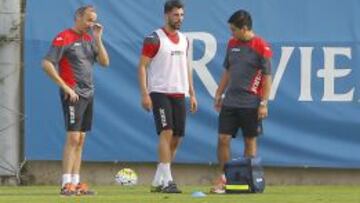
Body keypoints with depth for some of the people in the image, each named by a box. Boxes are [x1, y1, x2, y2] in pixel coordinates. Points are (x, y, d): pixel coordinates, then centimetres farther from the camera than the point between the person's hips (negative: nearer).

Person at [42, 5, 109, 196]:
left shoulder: (89, 38, 14)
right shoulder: (64, 38, -8)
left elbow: (104, 62, 9)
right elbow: (47, 64, -13)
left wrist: (98, 39, -1)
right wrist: (65, 87, -15)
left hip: (88, 94, 7)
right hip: (73, 94, -7)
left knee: (80, 140, 7)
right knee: (73, 138, -12)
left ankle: (75, 183, 9)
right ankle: (66, 184, -13)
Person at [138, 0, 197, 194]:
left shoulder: (184, 40, 14)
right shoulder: (154, 39, -6)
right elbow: (142, 66, -8)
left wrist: (192, 93, 16)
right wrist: (144, 94, -16)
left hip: (179, 94, 7)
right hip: (160, 93, -7)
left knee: (176, 138, 5)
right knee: (166, 133, -17)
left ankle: (158, 181, 14)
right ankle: (167, 180, -20)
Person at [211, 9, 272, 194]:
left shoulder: (261, 47, -9)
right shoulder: (232, 44, 9)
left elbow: (267, 77, -8)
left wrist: (264, 103, -12)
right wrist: (219, 94, 15)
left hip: (250, 103, -5)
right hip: (230, 101, 5)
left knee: (249, 141, 3)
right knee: (223, 139, -2)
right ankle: (223, 178, 5)